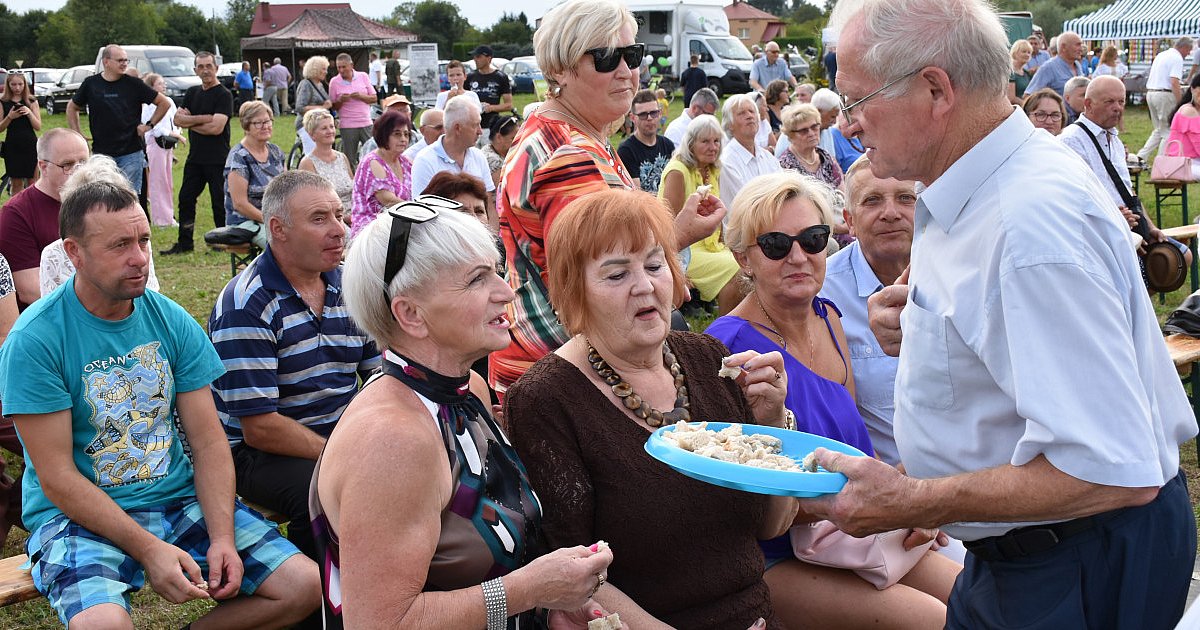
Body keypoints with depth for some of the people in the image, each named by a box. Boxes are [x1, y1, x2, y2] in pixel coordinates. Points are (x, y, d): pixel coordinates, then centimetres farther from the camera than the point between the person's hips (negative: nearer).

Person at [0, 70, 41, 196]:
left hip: (30, 146, 0)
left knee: (32, 182, 2)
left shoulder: (31, 101, 3)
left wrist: (29, 113, -18)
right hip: (12, 146, 0)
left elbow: (38, 127, -2)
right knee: (16, 183, 4)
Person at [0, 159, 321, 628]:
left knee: (304, 585, -10)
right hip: (80, 516, -4)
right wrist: (148, 550, -21)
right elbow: (57, 476, -13)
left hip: (179, 498, 5)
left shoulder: (172, 321, 2)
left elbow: (207, 440, 1)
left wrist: (222, 538, -13)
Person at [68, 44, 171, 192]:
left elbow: (164, 103, 6)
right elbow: (72, 108, 19)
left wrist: (149, 125, 0)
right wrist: (77, 134, 10)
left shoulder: (133, 84, -1)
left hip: (130, 154, -2)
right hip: (100, 154, 2)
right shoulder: (91, 84, 4)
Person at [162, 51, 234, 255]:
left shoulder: (223, 95, -8)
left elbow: (216, 127, -19)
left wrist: (190, 121, -7)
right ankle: (184, 243, 19)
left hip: (218, 159, -7)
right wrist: (203, 118, -13)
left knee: (220, 202, -1)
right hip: (195, 157, 7)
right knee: (185, 199, 10)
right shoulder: (192, 93, 13)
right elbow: (178, 118, 2)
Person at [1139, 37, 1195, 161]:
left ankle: (1141, 156, 8)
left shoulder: (1160, 55, 18)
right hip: (1164, 95, -9)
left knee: (1159, 130, 17)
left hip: (1150, 93, 9)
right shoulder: (1177, 58, -11)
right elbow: (1174, 82, -21)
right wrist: (1180, 103, -21)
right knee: (1168, 131, -1)